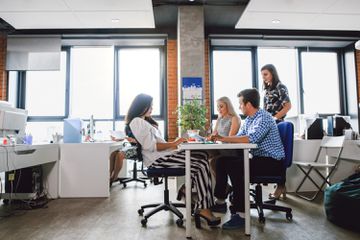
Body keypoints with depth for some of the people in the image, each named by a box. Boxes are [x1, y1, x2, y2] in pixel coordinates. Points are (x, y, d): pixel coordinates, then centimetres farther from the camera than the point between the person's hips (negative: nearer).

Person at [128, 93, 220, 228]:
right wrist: (173, 144, -12)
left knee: (202, 156, -7)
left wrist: (174, 144, 10)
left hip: (162, 155, 9)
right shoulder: (137, 122, -7)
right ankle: (203, 208, -15)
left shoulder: (144, 121, 24)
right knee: (201, 164, -18)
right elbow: (150, 146, -16)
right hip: (157, 160, -9)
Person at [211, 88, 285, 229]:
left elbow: (251, 139, -32)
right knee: (222, 161, 1)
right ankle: (220, 200, 10)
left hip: (272, 162, -9)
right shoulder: (248, 119, 12)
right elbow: (239, 137, 10)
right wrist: (220, 138, -5)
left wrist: (224, 138, -30)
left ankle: (240, 214, -24)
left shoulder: (264, 118, -17)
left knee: (235, 167, -30)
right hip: (258, 158, 9)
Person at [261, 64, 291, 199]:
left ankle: (280, 186, 6)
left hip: (277, 124, -7)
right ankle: (281, 186, 14)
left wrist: (274, 118, -15)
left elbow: (288, 106, -10)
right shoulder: (267, 89, 18)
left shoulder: (281, 87, -2)